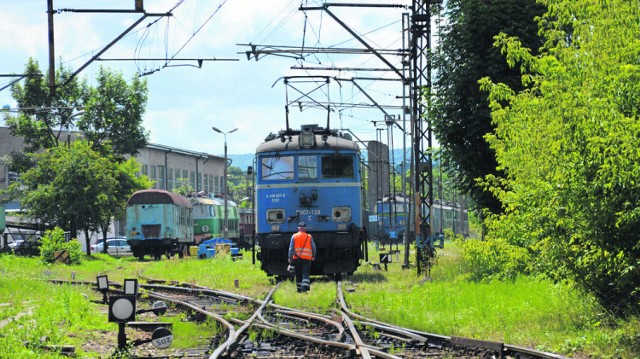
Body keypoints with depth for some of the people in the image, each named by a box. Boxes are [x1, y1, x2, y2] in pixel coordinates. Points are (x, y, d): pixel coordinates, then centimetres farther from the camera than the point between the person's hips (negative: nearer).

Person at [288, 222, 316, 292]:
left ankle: (299, 289, 18)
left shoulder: (294, 236, 2)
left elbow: (291, 248, -2)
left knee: (298, 275, 12)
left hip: (297, 258, 1)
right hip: (307, 258, -1)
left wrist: (290, 258, 0)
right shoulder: (309, 237, 1)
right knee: (305, 274, -4)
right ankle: (305, 287, -22)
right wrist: (313, 256, 20)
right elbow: (314, 248, 4)